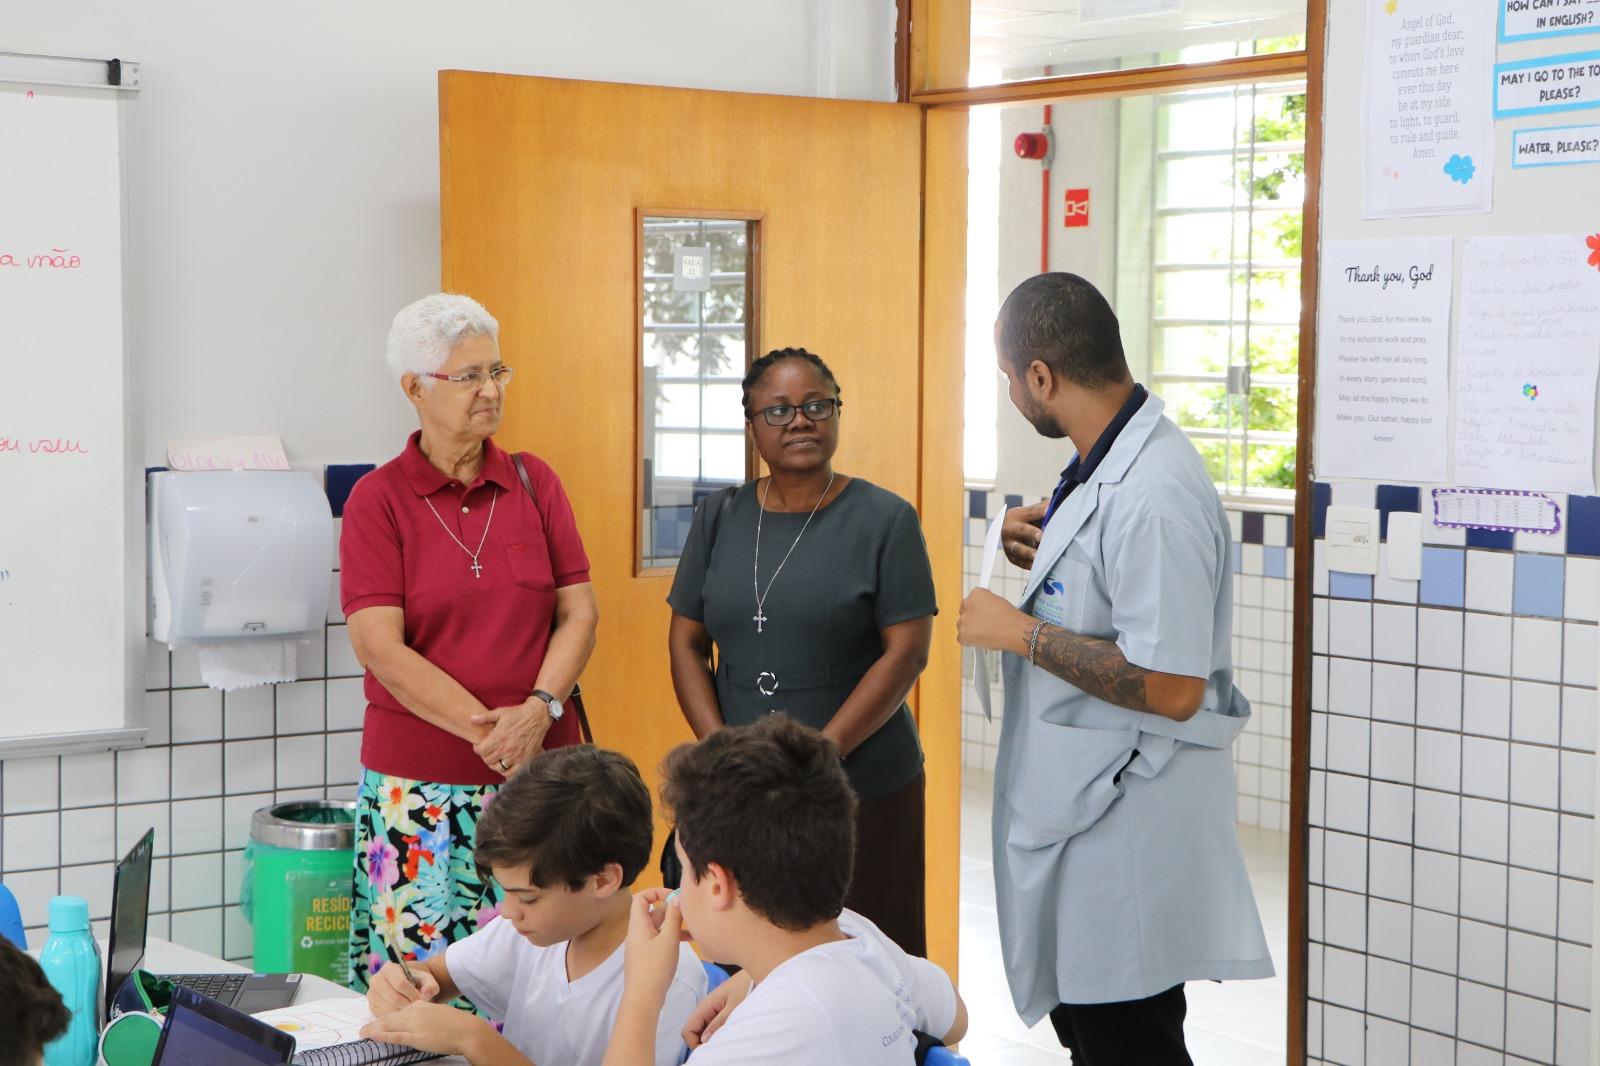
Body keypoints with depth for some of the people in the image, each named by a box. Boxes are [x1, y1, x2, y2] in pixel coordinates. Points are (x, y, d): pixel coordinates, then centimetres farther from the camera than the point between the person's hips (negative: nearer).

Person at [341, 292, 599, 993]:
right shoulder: (377, 500, -1)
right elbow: (379, 647, -9)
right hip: (420, 785, -2)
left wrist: (538, 710, -13)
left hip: (539, 774, 3)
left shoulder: (533, 483, 9)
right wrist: (491, 731, -15)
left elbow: (579, 613, 5)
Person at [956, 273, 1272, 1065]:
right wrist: (1048, 560, 4)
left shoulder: (1153, 495, -26)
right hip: (1078, 809, 10)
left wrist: (1020, 632, -21)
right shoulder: (1109, 470, 7)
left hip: (1126, 828, -10)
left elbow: (1171, 688, -28)